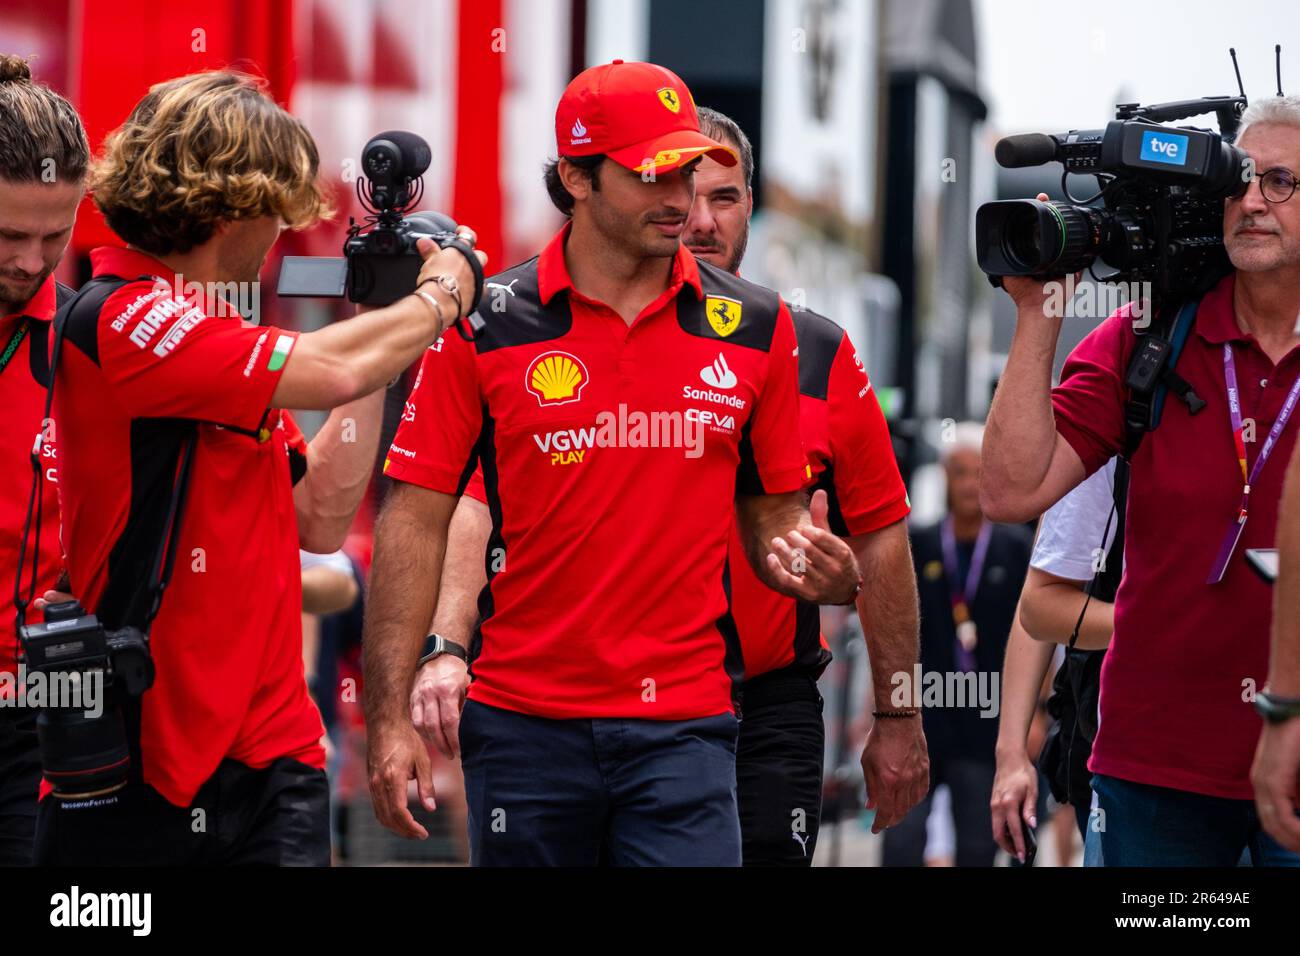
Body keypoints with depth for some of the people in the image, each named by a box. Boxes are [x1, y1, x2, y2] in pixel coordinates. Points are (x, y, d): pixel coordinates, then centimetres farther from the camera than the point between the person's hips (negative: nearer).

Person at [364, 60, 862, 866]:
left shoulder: (757, 328, 5)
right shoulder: (486, 326, -1)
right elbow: (416, 520, -1)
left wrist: (808, 564, -10)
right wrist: (391, 715, -7)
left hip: (683, 726, 1)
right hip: (523, 722, -1)